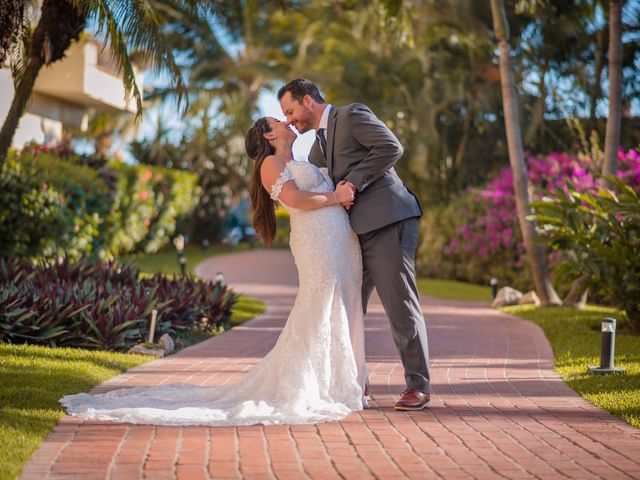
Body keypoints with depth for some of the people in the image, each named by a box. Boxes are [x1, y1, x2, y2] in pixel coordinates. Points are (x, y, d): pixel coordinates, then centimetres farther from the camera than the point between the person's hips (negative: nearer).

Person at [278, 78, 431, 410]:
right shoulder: (319, 145, 24)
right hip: (357, 232, 9)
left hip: (387, 222, -9)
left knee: (399, 304, -7)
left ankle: (418, 386, 0)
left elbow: (391, 147, -14)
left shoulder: (352, 115, -1)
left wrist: (354, 182, -15)